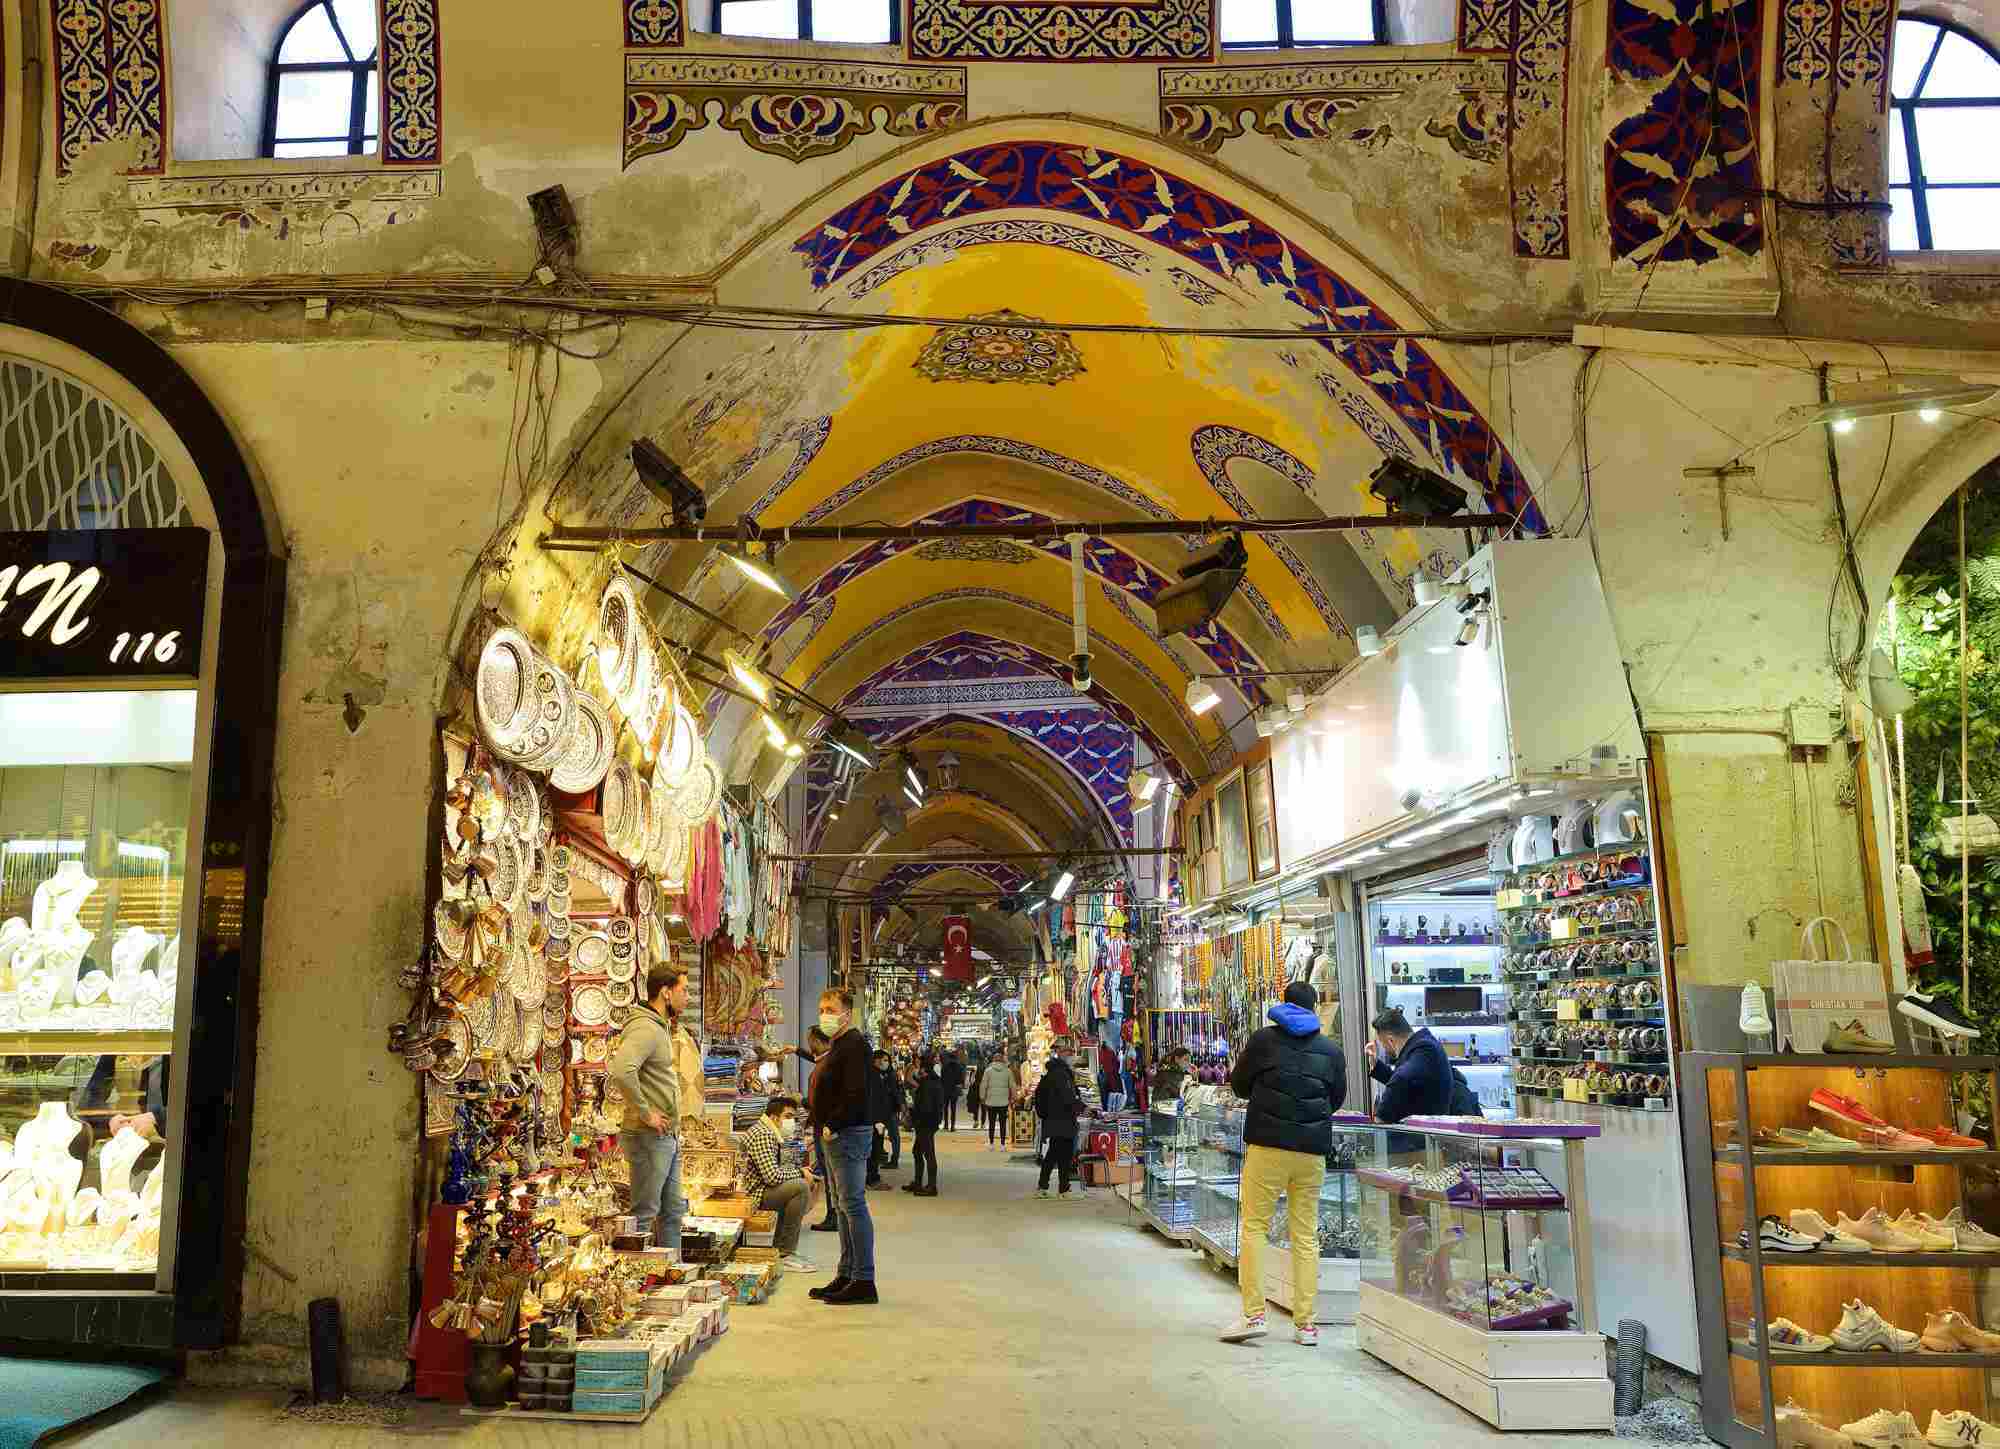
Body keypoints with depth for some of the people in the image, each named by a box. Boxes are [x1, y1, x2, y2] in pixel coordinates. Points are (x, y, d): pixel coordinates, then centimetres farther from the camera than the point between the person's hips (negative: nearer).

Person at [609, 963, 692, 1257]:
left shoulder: (662, 1027, 15)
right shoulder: (645, 1028, -18)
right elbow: (622, 1071, -34)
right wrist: (645, 1113, -25)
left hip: (668, 1137, 10)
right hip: (650, 1136, -10)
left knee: (673, 1211, 16)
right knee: (644, 1214, -2)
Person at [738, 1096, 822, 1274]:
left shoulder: (772, 1134, 15)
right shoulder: (761, 1135, -20)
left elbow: (776, 1167, 21)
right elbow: (772, 1176, -27)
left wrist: (799, 1169, 3)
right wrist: (799, 1172, -12)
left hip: (761, 1188, 11)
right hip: (752, 1194, -11)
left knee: (809, 1185, 18)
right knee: (800, 1187, -25)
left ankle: (779, 1246, 17)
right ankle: (785, 1255, -19)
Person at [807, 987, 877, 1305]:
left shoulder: (853, 1044, -14)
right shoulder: (837, 1045, 18)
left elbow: (855, 1094, -22)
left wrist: (832, 1126, -19)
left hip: (849, 1133, -10)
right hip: (836, 1135, 10)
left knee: (853, 1205, -8)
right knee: (844, 1207, 13)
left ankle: (864, 1282, -4)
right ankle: (846, 1276, 20)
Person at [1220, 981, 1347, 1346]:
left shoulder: (1264, 1040, 1)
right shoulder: (1331, 1050, 9)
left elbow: (1239, 1086, 10)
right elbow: (1337, 1100, 19)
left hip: (1267, 1146, -3)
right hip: (1312, 1151, 3)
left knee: (1254, 1228, 3)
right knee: (1307, 1235, 8)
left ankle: (1253, 1314, -4)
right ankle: (1306, 1324, 9)